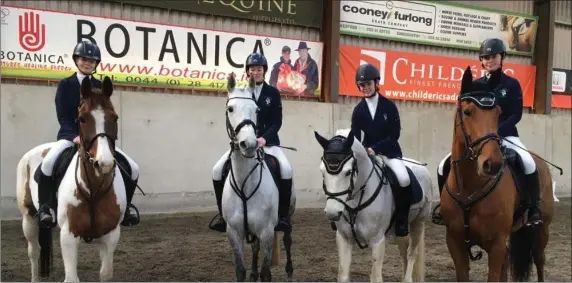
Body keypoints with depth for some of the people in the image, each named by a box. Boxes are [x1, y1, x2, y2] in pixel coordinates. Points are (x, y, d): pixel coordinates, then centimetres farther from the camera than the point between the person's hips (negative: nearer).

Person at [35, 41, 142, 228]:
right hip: (70, 135, -3)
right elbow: (62, 116, -5)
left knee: (133, 169, -11)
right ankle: (45, 207, -13)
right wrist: (75, 136, -21)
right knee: (47, 163, -36)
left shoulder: (100, 87, 9)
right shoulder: (65, 85, 2)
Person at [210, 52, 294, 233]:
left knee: (286, 170, -28)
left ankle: (283, 215, -13)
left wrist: (264, 138, -19)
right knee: (218, 170, -15)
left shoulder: (273, 93, 3)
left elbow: (277, 122, -2)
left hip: (268, 141, -2)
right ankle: (223, 214, 0)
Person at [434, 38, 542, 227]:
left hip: (505, 135, -3)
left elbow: (516, 115, -7)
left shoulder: (512, 84, 1)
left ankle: (534, 209, -13)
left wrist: (495, 131, -20)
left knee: (529, 163, -31)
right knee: (445, 166, -12)